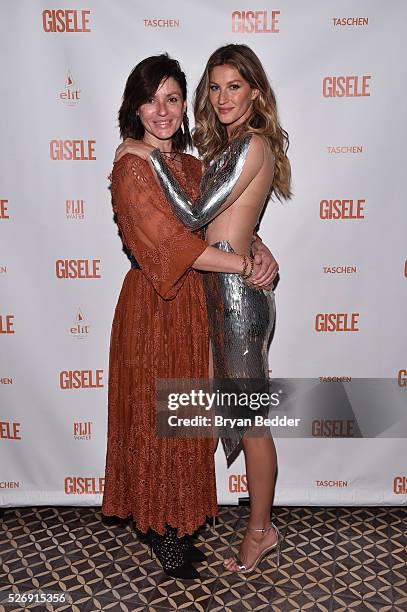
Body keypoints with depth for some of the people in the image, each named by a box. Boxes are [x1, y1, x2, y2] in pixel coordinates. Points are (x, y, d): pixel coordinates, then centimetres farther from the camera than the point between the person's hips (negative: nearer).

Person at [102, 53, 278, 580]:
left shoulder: (189, 164, 11)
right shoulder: (131, 168, -13)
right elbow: (172, 244, -21)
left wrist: (261, 248, -8)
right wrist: (244, 264, -16)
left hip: (191, 300, 8)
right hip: (152, 305, -7)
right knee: (154, 417, 6)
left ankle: (177, 525, 35)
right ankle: (160, 530, 26)